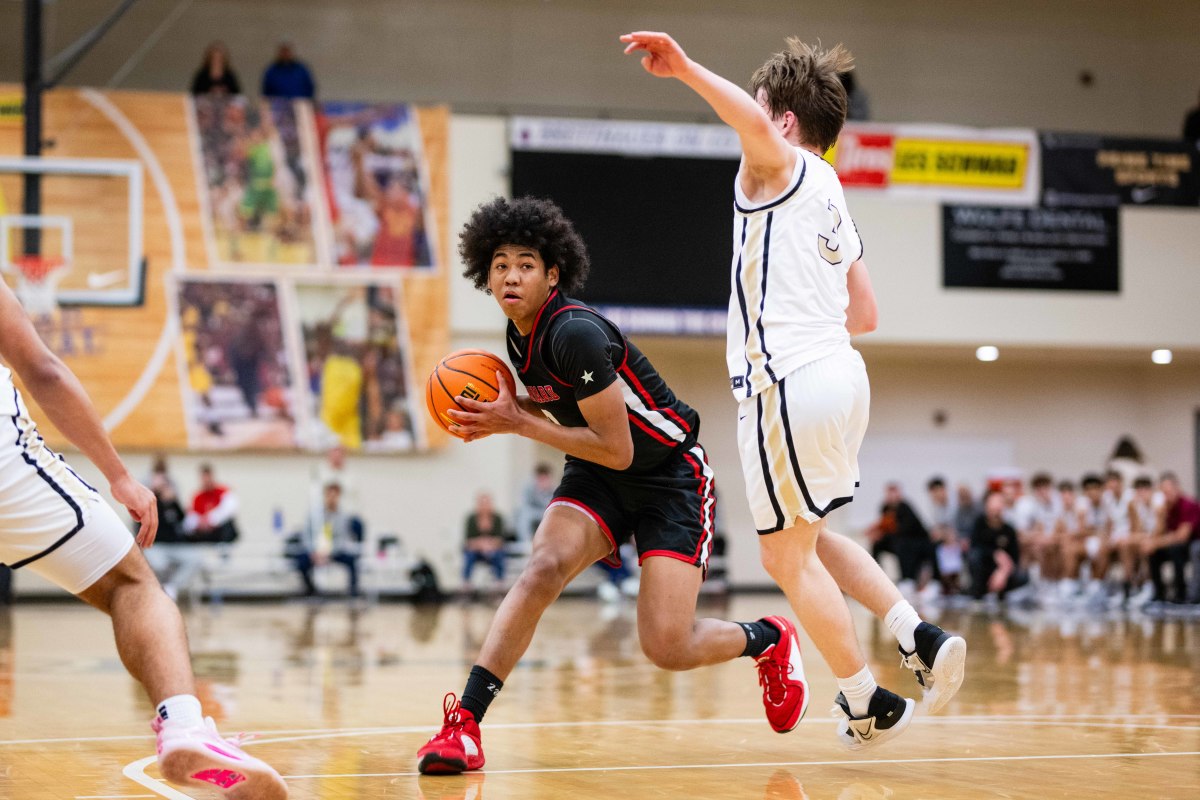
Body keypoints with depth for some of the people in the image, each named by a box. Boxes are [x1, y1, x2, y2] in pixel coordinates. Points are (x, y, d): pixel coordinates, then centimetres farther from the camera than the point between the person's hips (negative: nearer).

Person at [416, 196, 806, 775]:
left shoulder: (575, 333, -26)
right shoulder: (521, 336, 0)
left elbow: (616, 449, -25)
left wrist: (518, 423, -22)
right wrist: (501, 417, -1)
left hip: (669, 473, -6)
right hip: (597, 478, 7)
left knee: (667, 647, -14)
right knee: (541, 570, -23)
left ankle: (768, 640, 18)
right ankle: (463, 725, -25)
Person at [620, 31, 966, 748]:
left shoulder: (784, 169, -3)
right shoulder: (833, 201, 23)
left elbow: (755, 125, -29)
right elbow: (865, 315, 25)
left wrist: (686, 68, -31)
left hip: (789, 384, -9)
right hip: (837, 369, 9)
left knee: (789, 556, 2)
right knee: (805, 539, 23)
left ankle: (871, 704, 6)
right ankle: (920, 638, 11)